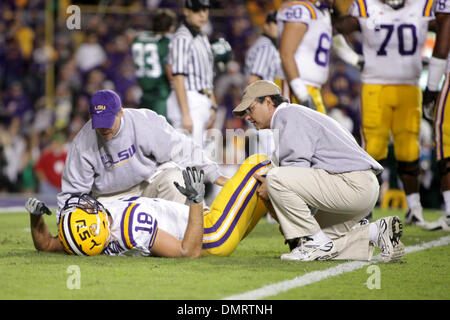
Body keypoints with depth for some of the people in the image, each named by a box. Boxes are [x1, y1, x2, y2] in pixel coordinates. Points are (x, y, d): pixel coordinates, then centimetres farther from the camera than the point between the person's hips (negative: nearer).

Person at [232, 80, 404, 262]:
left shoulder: (289, 115, -4)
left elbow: (299, 166, -17)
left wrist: (270, 190, -5)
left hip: (353, 184, -11)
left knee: (275, 178, -22)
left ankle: (316, 242, -14)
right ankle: (376, 232, 9)